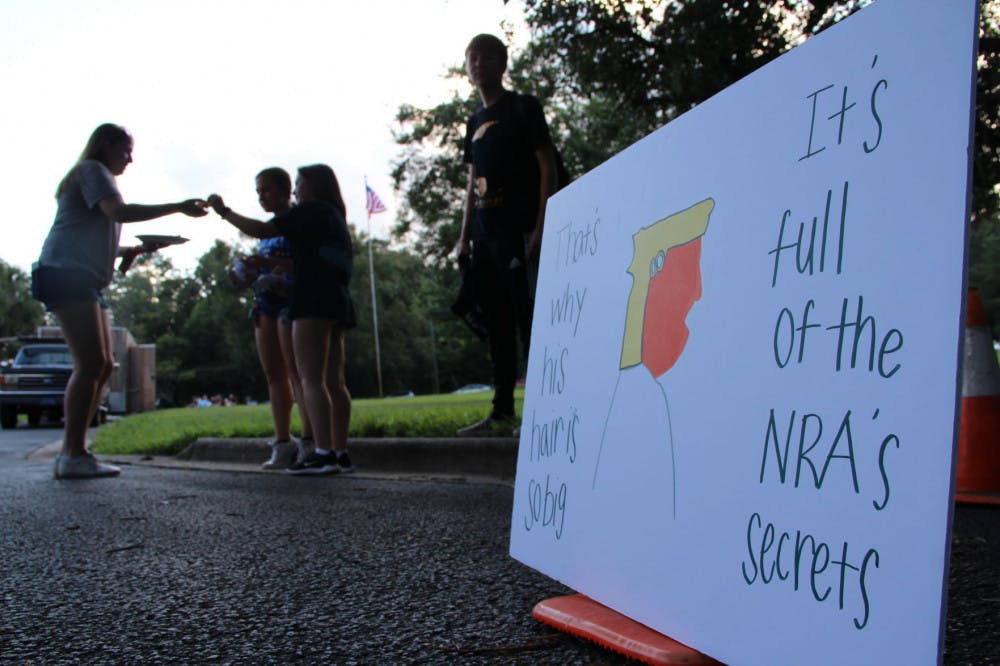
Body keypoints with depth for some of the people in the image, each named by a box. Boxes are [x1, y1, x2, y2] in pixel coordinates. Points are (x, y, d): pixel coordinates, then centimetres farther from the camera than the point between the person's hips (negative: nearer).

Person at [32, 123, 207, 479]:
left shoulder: (97, 177, 30)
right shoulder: (92, 171, 0)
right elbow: (119, 211, -19)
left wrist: (137, 249, 14)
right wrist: (178, 207, -17)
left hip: (85, 280, 10)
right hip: (67, 273, -10)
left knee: (103, 366, 4)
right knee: (91, 363, -16)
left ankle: (72, 452, 5)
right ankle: (74, 455, -17)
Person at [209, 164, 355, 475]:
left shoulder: (311, 210, -1)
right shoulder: (335, 216, 24)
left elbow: (261, 230, -6)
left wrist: (224, 211, 6)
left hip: (314, 301, -9)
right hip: (338, 301, 9)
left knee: (311, 379, -14)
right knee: (334, 381, 7)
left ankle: (324, 453, -22)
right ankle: (340, 453, 6)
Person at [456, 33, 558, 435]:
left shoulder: (523, 108, 2)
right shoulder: (475, 122, 21)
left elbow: (547, 168, -6)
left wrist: (539, 229, -15)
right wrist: (464, 237, 14)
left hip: (519, 232, -7)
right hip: (486, 237, 7)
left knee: (529, 321, -10)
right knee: (496, 326, 8)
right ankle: (502, 411, 14)